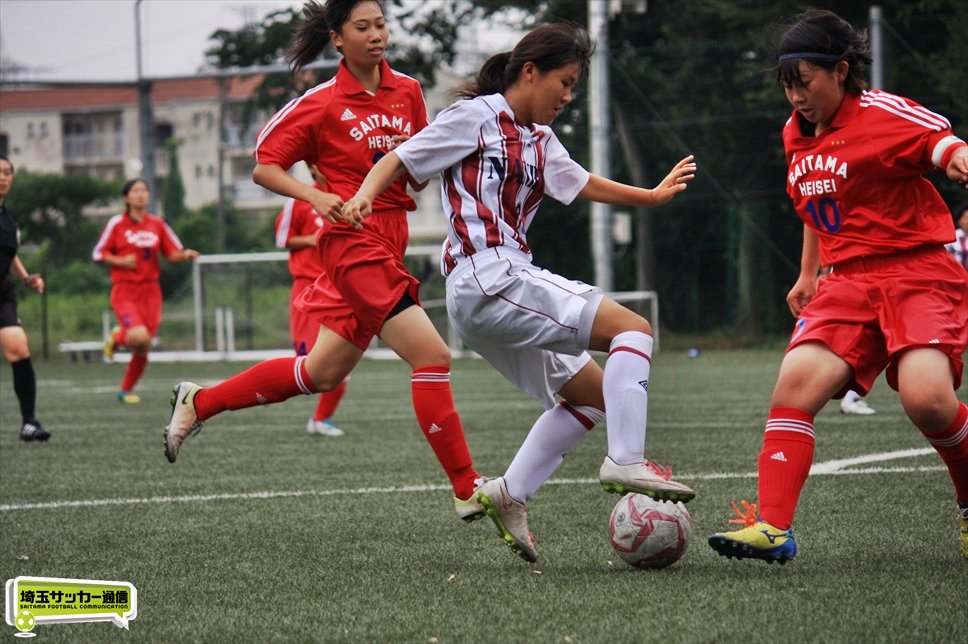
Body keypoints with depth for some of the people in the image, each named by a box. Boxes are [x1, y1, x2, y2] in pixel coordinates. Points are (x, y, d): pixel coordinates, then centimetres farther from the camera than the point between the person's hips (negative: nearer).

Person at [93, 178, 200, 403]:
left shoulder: (157, 224, 8)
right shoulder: (117, 223, -2)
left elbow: (172, 254, 11)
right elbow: (99, 254, 0)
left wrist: (185, 255, -11)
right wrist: (121, 262, -16)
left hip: (150, 290, 4)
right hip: (124, 290, -4)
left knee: (143, 348, 2)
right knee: (139, 337, -26)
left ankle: (126, 390, 24)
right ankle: (117, 337, 11)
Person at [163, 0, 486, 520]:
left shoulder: (407, 91, 9)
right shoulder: (322, 104, -7)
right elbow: (264, 167, -2)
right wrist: (316, 195, -18)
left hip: (388, 247, 7)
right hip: (354, 242, -7)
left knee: (321, 373, 15)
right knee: (431, 355, -15)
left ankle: (199, 402, 30)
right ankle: (467, 490, -11)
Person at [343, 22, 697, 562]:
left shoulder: (539, 140, 21)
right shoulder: (477, 117, -2)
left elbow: (583, 184, 35)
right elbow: (399, 160, -3)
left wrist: (652, 196, 32)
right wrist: (364, 196, -21)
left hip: (510, 286, 10)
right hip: (490, 280, -10)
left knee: (590, 393, 17)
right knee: (633, 328, -15)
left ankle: (510, 494, 12)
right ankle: (626, 461, -27)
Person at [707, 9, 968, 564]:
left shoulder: (883, 114, -9)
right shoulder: (797, 134, 15)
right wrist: (808, 275, 33)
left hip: (919, 273, -6)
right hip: (849, 284, 7)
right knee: (797, 380, -16)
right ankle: (773, 528, -17)